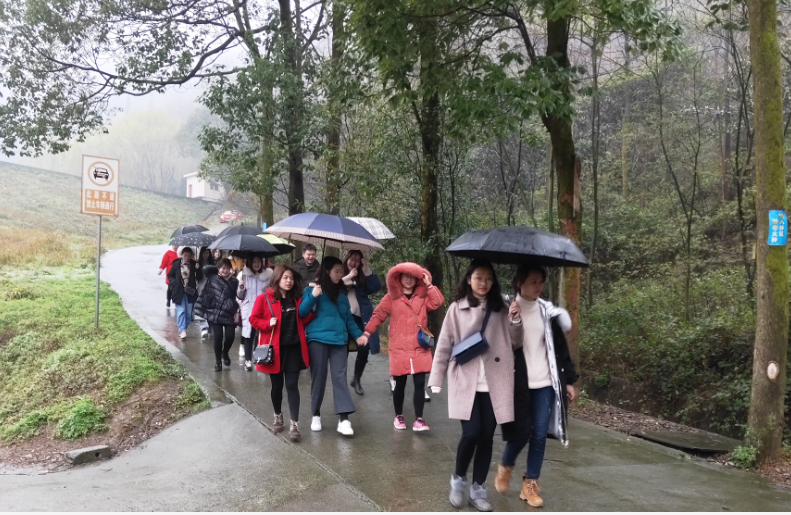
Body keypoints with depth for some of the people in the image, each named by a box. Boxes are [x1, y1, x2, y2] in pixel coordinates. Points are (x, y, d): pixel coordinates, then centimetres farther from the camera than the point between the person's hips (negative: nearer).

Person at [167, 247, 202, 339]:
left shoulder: (194, 264, 2)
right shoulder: (176, 264, 0)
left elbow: (199, 278, 1)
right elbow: (170, 275, 9)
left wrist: (197, 269, -15)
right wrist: (174, 283, -7)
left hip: (190, 291, 2)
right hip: (179, 291, -2)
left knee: (188, 313, 4)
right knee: (181, 311, -10)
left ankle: (182, 329, 18)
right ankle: (182, 330, -12)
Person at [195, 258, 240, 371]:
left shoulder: (234, 281, 3)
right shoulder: (212, 278, 4)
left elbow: (237, 296, 3)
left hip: (228, 314, 1)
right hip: (214, 312, -1)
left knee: (230, 335, -7)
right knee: (218, 336, -2)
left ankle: (225, 353, 26)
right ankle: (217, 360, 18)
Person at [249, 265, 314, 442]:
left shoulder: (297, 300, 7)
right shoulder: (264, 298, -6)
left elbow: (303, 321, 13)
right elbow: (254, 319, -3)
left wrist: (312, 311, -3)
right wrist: (268, 324, -19)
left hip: (294, 347, 2)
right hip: (275, 348, -2)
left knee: (292, 385, -2)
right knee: (277, 385, 13)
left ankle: (294, 424, -1)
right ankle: (278, 416, 34)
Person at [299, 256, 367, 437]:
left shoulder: (341, 293, 17)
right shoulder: (312, 289, 1)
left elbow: (348, 317, 21)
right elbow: (302, 313, -8)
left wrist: (358, 334, 10)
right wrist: (313, 297, -22)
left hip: (339, 341, 3)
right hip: (317, 339, -3)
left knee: (340, 377, -5)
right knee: (318, 378, 4)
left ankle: (344, 419, -9)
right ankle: (316, 415, 22)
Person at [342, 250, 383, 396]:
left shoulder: (363, 277, 14)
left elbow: (377, 286, -2)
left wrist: (367, 270, -5)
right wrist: (348, 277, -10)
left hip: (360, 318, 3)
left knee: (364, 349, -1)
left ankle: (356, 380, 19)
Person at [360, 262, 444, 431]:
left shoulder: (422, 297, 8)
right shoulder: (392, 297, 3)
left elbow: (438, 302, -7)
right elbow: (378, 315, 1)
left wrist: (429, 285, -12)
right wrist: (367, 333, -8)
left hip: (420, 349, 1)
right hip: (399, 350, -1)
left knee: (420, 384, -2)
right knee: (400, 385, 9)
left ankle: (418, 419, 4)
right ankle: (398, 416, 27)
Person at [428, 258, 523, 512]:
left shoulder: (500, 309, 8)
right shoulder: (457, 309, 2)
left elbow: (515, 344, 11)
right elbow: (444, 345, 3)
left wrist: (515, 321, -6)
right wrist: (436, 379, 0)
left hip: (494, 384, 2)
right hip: (465, 382, -2)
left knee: (486, 437, 5)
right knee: (471, 434, -10)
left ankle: (478, 489, 21)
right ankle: (458, 479, 17)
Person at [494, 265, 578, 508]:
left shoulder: (547, 311, 6)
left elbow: (560, 347, 9)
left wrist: (569, 380, 7)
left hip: (545, 382, 3)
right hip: (518, 384, -3)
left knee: (540, 435, 3)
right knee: (521, 432, -1)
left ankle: (530, 485, 17)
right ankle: (505, 467, 29)